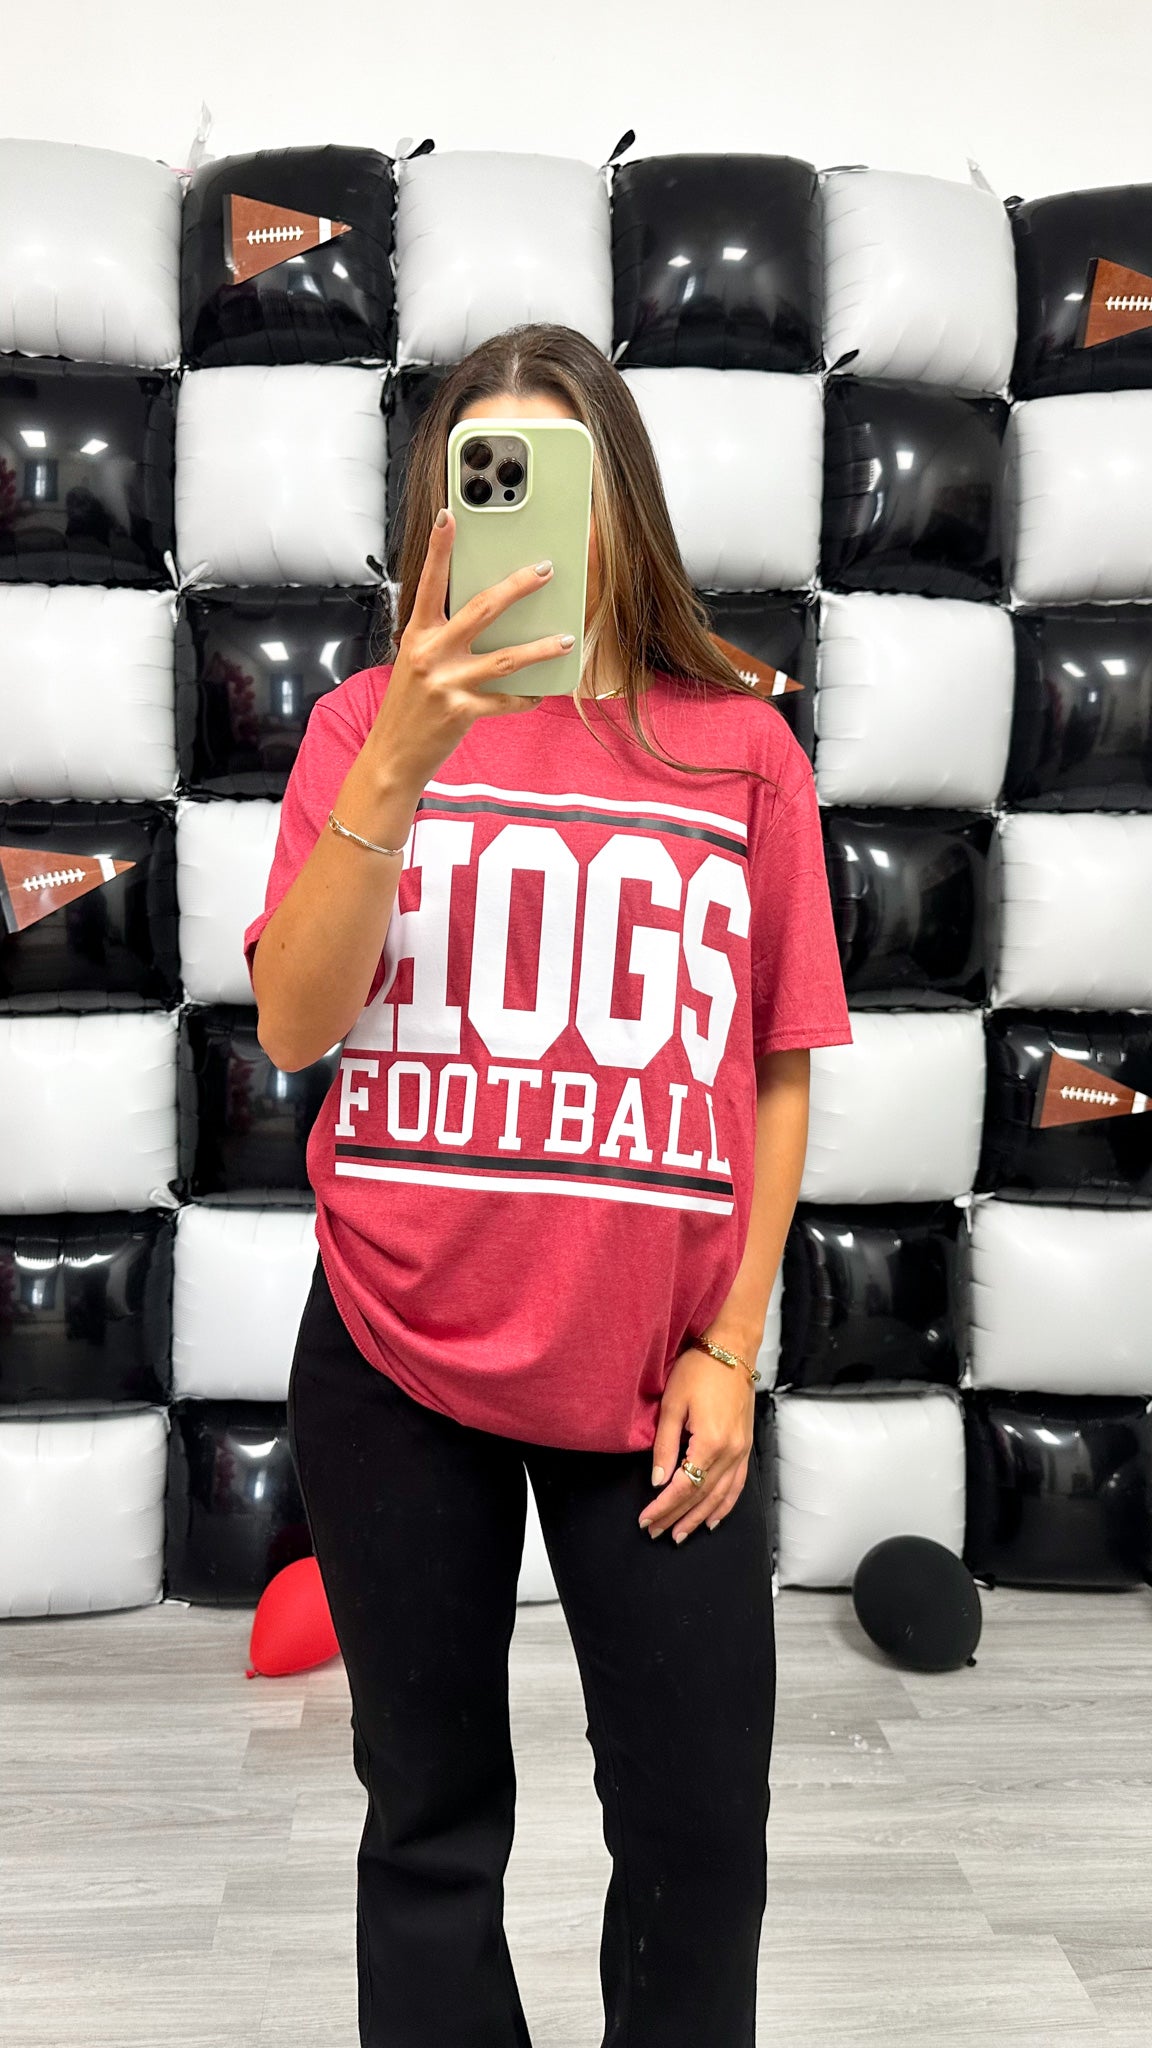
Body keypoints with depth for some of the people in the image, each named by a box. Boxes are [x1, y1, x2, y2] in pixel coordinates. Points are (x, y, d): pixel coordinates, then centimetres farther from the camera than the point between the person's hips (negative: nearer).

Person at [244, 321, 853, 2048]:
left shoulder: (740, 749, 2)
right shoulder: (370, 721, 2)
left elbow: (779, 1075, 4)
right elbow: (293, 1026, -10)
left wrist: (732, 1348, -1)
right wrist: (403, 764, -21)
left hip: (654, 1372, 1)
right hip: (398, 1361, 0)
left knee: (700, 1824, 10)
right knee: (431, 1816, 15)